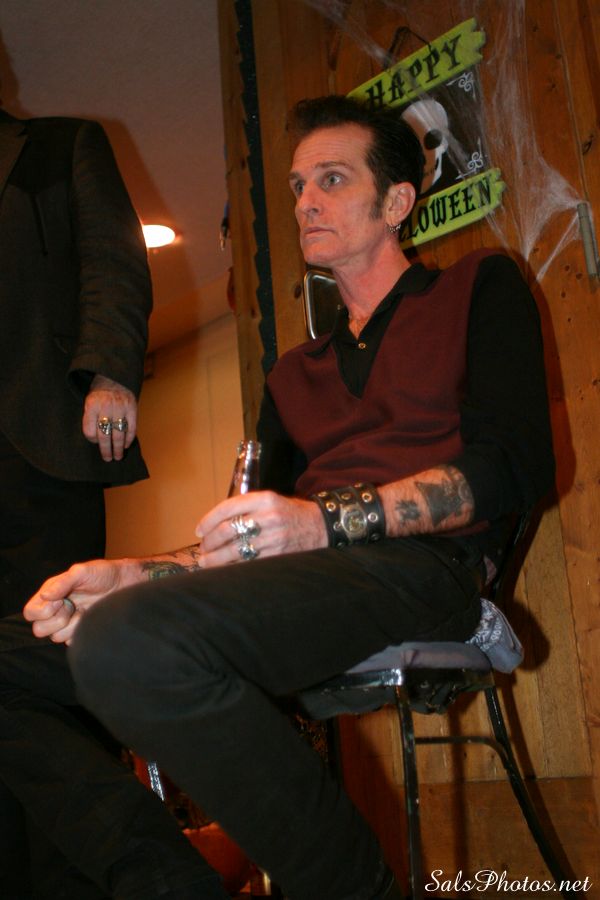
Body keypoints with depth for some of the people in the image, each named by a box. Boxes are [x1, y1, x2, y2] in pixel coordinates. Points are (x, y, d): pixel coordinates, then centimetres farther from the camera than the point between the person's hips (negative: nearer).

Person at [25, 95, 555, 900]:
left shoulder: (478, 288, 14)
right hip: (301, 582, 6)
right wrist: (130, 576, 0)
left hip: (423, 566, -6)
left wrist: (329, 520, -16)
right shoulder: (295, 374, 31)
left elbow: (516, 463, -2)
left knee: (131, 644, -33)